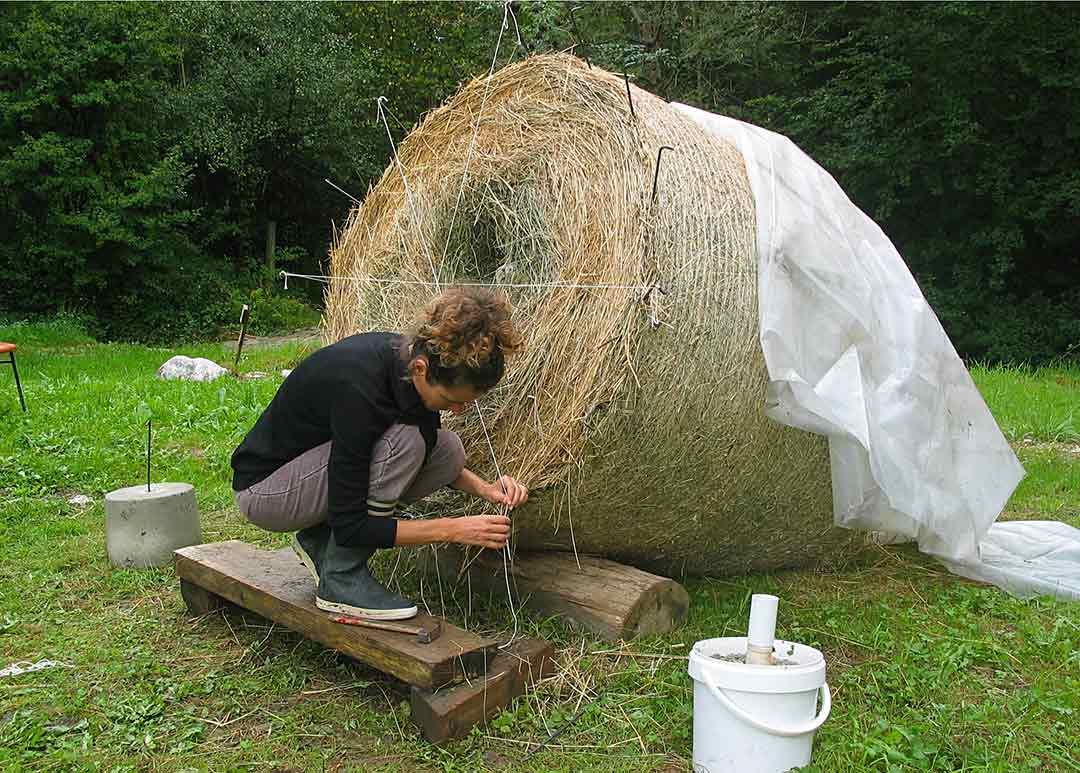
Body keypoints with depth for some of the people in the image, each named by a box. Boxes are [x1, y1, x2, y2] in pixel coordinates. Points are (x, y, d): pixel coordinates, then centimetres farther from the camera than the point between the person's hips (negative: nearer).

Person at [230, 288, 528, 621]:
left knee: (448, 450, -9)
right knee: (403, 441, -28)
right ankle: (341, 579, -12)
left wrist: (483, 487, -9)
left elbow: (429, 454, 6)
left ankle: (321, 538, 5)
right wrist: (453, 529, -27)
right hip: (264, 486, -8)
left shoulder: (412, 356, -13)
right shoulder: (359, 385, -35)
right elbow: (350, 525, -29)